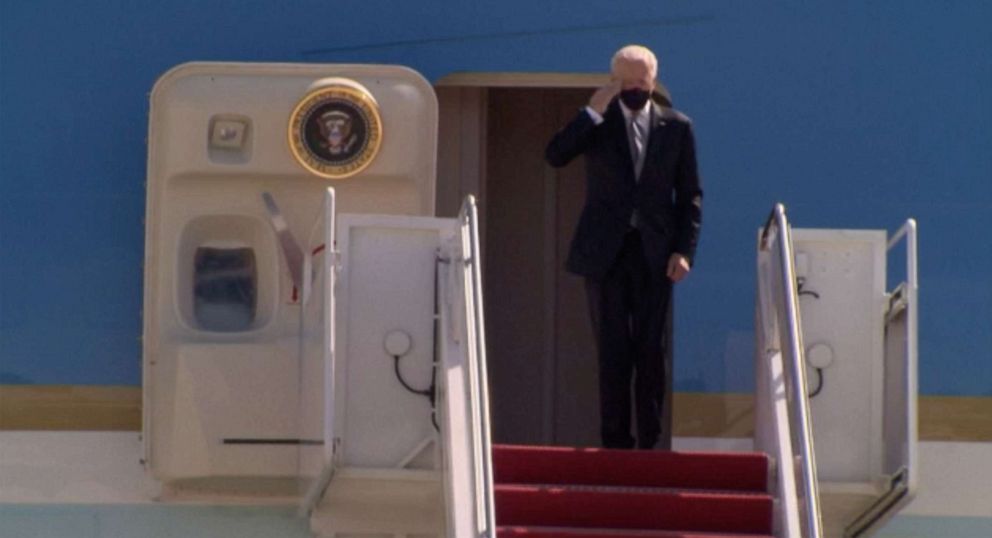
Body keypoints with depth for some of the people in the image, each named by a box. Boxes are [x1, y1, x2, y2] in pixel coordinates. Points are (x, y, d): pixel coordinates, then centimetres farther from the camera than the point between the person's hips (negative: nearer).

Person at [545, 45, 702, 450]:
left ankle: (650, 440, 3)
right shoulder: (598, 123, 5)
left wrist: (684, 250, -3)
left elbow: (690, 195, 7)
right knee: (613, 351, -1)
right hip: (605, 250, 0)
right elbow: (555, 156, -11)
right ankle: (615, 442, 1)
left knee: (650, 349, -1)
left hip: (655, 253, 0)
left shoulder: (675, 127, 7)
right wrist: (592, 113, -15)